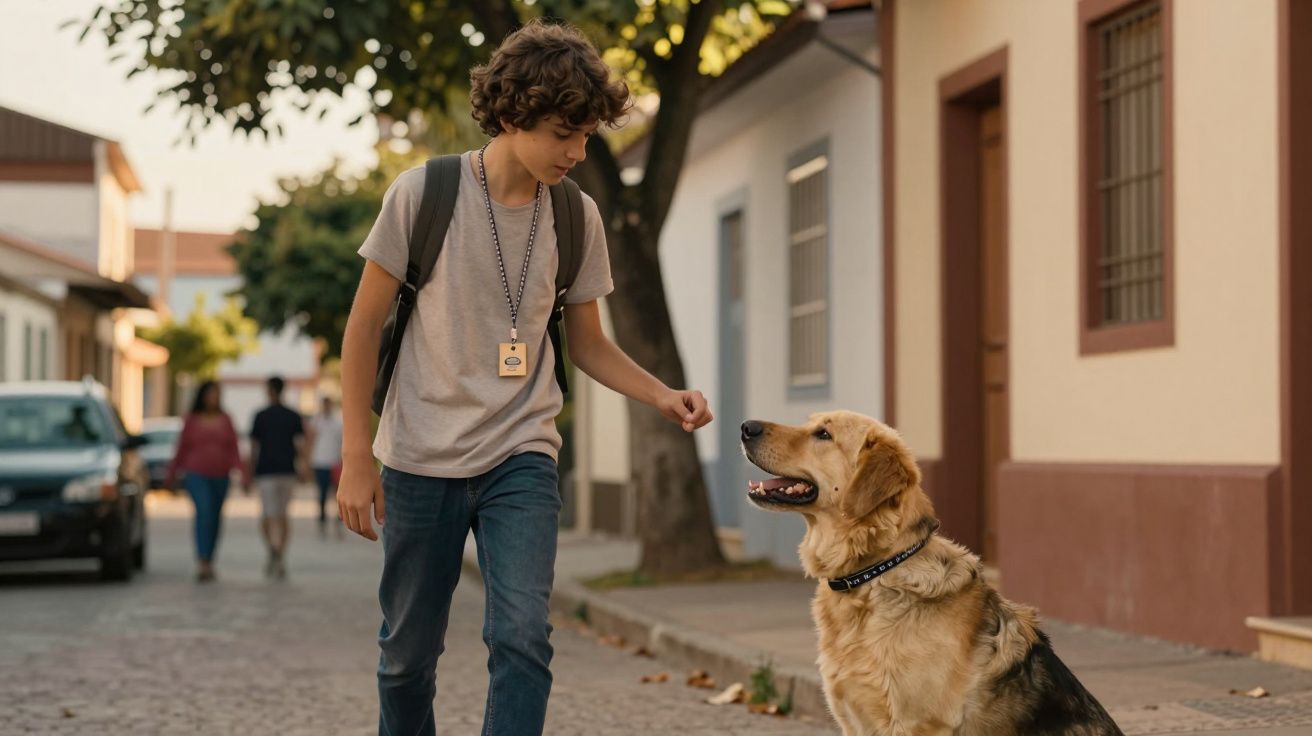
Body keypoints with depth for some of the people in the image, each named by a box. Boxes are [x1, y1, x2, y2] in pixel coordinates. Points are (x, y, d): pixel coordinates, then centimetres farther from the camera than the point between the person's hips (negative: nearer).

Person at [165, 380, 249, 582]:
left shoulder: (225, 420, 6)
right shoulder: (191, 420, 1)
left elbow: (234, 451, 4)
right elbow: (181, 449, 7)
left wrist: (244, 475, -5)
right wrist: (171, 475, 11)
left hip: (220, 477, 3)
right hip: (196, 475, -3)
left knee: (215, 518, 7)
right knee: (204, 511, -21)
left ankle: (209, 562, 21)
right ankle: (202, 562, -26)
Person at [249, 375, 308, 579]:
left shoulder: (261, 416, 0)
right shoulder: (294, 417, 7)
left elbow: (254, 448, 0)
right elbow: (300, 445, -5)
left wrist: (249, 473, 6)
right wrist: (302, 467, -8)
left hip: (266, 472, -3)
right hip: (288, 471, 3)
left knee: (268, 517, -2)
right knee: (282, 515, 14)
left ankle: (273, 547, -30)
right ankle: (281, 561, 10)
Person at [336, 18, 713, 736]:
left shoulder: (577, 217, 0)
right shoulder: (422, 194, -10)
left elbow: (587, 344, 11)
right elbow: (364, 326, -3)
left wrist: (662, 394, -7)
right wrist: (356, 456, -7)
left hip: (521, 459, 2)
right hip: (421, 460, -1)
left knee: (522, 638, -14)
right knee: (408, 650, 9)